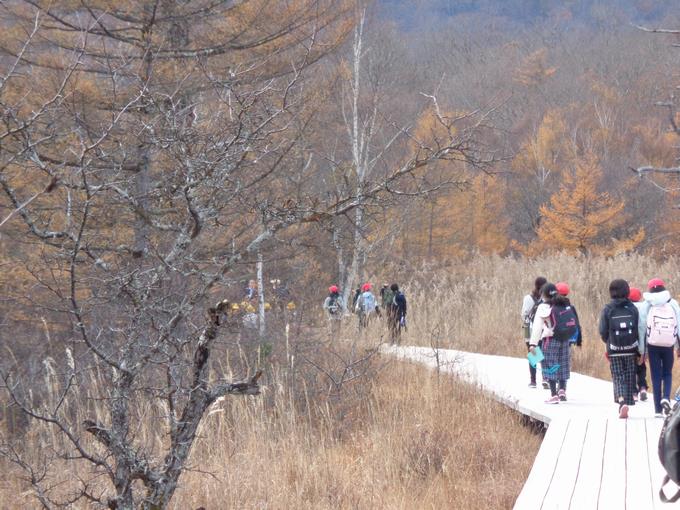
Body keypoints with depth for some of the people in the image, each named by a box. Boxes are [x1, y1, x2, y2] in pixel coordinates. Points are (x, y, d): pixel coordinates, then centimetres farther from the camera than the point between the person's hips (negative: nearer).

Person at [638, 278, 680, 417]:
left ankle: (658, 410, 2)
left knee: (656, 376, 5)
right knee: (667, 373, 17)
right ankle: (666, 398, -9)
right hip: (669, 345, 1)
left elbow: (642, 328, -2)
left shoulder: (646, 305, -2)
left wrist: (642, 350, 2)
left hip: (653, 345, 0)